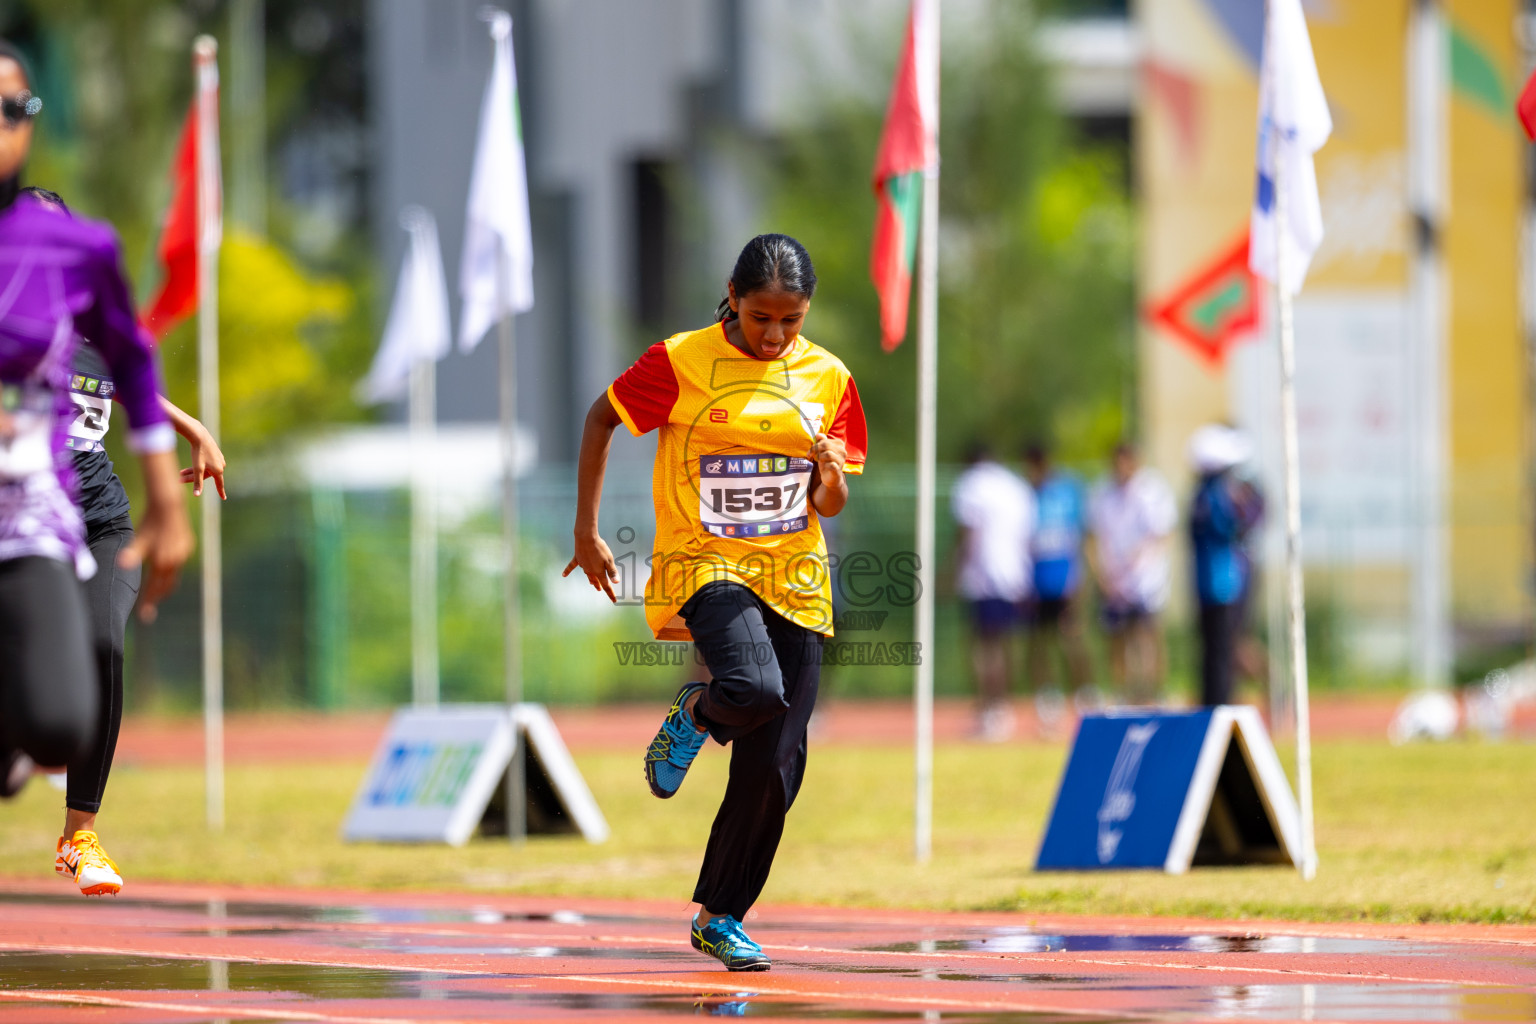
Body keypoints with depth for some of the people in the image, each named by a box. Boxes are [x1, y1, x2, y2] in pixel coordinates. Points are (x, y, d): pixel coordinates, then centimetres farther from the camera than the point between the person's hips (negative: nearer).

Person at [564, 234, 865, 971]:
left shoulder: (827, 378, 2)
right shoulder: (681, 362, -8)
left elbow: (830, 506, 7)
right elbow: (602, 420, 6)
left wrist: (831, 475, -17)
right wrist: (587, 531, 4)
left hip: (793, 579, 4)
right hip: (704, 566, -4)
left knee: (773, 769, 2)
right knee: (755, 691, -33)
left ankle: (720, 917, 21)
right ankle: (693, 715, 4)